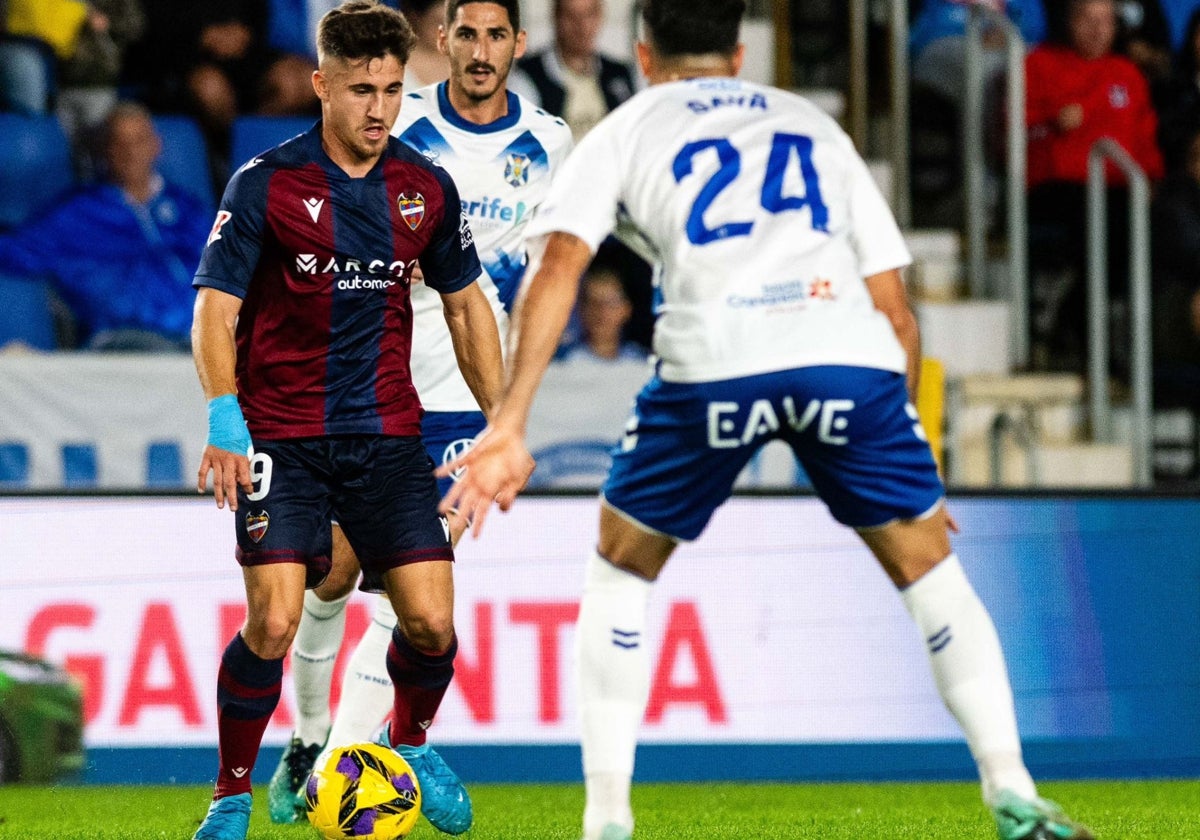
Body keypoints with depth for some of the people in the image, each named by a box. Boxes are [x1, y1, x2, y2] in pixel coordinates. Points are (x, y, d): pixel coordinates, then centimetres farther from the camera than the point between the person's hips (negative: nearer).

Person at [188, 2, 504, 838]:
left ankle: (412, 742, 27)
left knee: (432, 623, -6)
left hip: (388, 436, 3)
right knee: (274, 622, -16)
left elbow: (466, 304, 15)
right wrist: (224, 417, -24)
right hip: (281, 437, -3)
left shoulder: (427, 189, 4)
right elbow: (216, 306, -9)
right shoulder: (266, 183, -8)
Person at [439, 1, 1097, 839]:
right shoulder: (813, 125, 31)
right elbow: (893, 307, 25)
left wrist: (510, 425, 0)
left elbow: (558, 268, 6)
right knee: (930, 569, 18)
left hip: (713, 360, -2)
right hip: (850, 356, 2)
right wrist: (903, 452, 34)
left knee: (620, 573, 20)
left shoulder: (626, 131, 24)